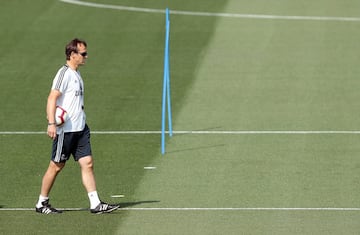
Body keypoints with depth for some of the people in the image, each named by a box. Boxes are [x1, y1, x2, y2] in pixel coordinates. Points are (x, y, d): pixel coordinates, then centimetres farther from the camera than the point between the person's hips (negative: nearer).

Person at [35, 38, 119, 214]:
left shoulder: (76, 74, 14)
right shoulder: (64, 73, -13)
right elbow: (52, 98, -20)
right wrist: (51, 123, -27)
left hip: (80, 128, 8)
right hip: (65, 130, -8)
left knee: (87, 163, 1)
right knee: (56, 166, 1)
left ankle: (95, 204, -1)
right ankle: (41, 204, 14)